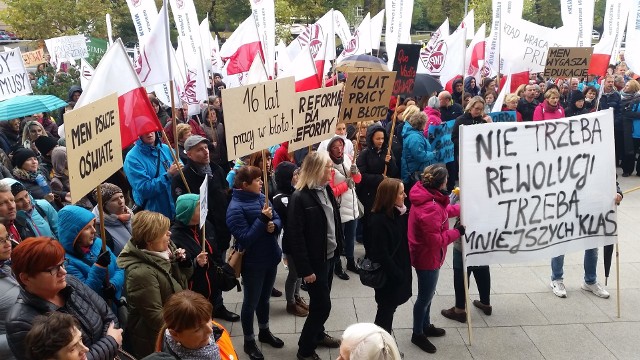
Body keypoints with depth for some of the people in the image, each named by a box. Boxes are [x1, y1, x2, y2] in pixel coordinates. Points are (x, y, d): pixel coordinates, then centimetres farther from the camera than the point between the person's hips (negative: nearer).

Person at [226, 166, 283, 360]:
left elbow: (278, 219, 5)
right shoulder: (236, 208, -22)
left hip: (271, 258, 7)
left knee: (264, 298, 24)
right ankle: (249, 342, 29)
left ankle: (264, 332, 44)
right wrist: (262, 219, -28)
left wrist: (273, 225, -17)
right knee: (251, 302, 11)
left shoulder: (261, 197, -1)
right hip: (253, 263, -7)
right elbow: (245, 239, -25)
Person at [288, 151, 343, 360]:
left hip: (330, 256, 7)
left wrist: (338, 247, 10)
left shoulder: (326, 190, 4)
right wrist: (305, 269, -19)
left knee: (321, 302, 20)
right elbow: (295, 236, -20)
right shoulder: (300, 198, -20)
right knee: (322, 304, 0)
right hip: (315, 260, -7)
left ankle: (318, 334, 41)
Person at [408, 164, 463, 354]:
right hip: (428, 257, -10)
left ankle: (426, 326, 45)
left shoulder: (426, 196, -3)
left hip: (425, 255, 10)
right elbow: (436, 240, -29)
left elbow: (443, 211, 14)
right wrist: (457, 232, -18)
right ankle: (418, 335, 28)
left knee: (427, 294, 26)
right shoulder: (430, 208, -34)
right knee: (425, 297, 9)